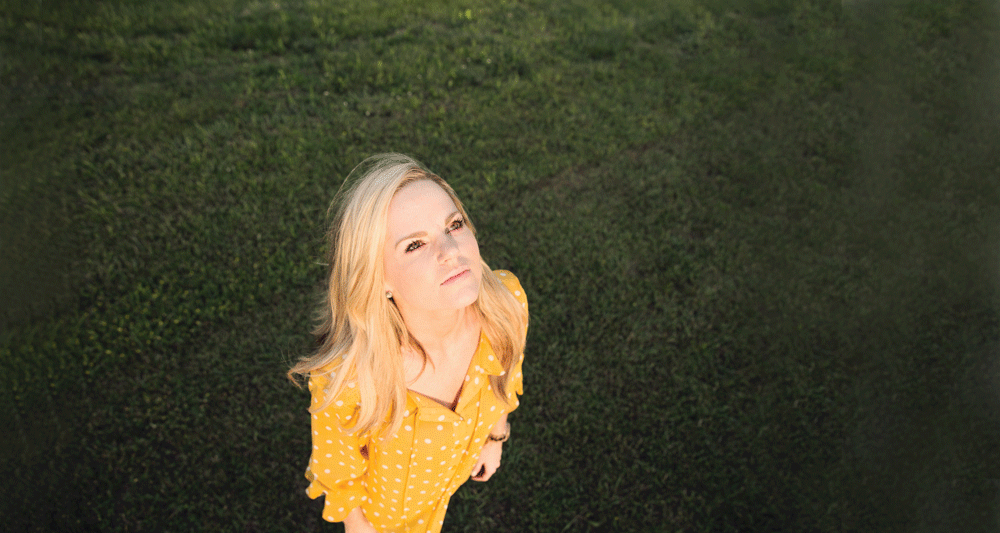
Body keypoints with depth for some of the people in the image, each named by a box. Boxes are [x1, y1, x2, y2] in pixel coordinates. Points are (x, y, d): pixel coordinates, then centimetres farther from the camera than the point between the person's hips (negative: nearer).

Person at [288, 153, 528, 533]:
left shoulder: (506, 301, -32)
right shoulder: (344, 382, -44)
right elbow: (339, 477, -21)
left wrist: (495, 435, 8)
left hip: (451, 472, 4)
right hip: (381, 500, -3)